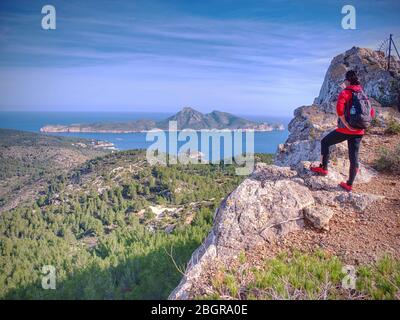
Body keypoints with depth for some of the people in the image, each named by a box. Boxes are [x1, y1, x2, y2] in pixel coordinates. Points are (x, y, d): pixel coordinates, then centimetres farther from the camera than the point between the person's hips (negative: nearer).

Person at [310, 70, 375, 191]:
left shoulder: (345, 92, -7)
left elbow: (340, 108, -26)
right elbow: (371, 113, 18)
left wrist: (345, 124, -19)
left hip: (345, 130, -6)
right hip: (359, 132, 6)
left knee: (325, 142, 15)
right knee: (354, 157, 9)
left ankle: (323, 168, 12)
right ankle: (349, 184, 17)